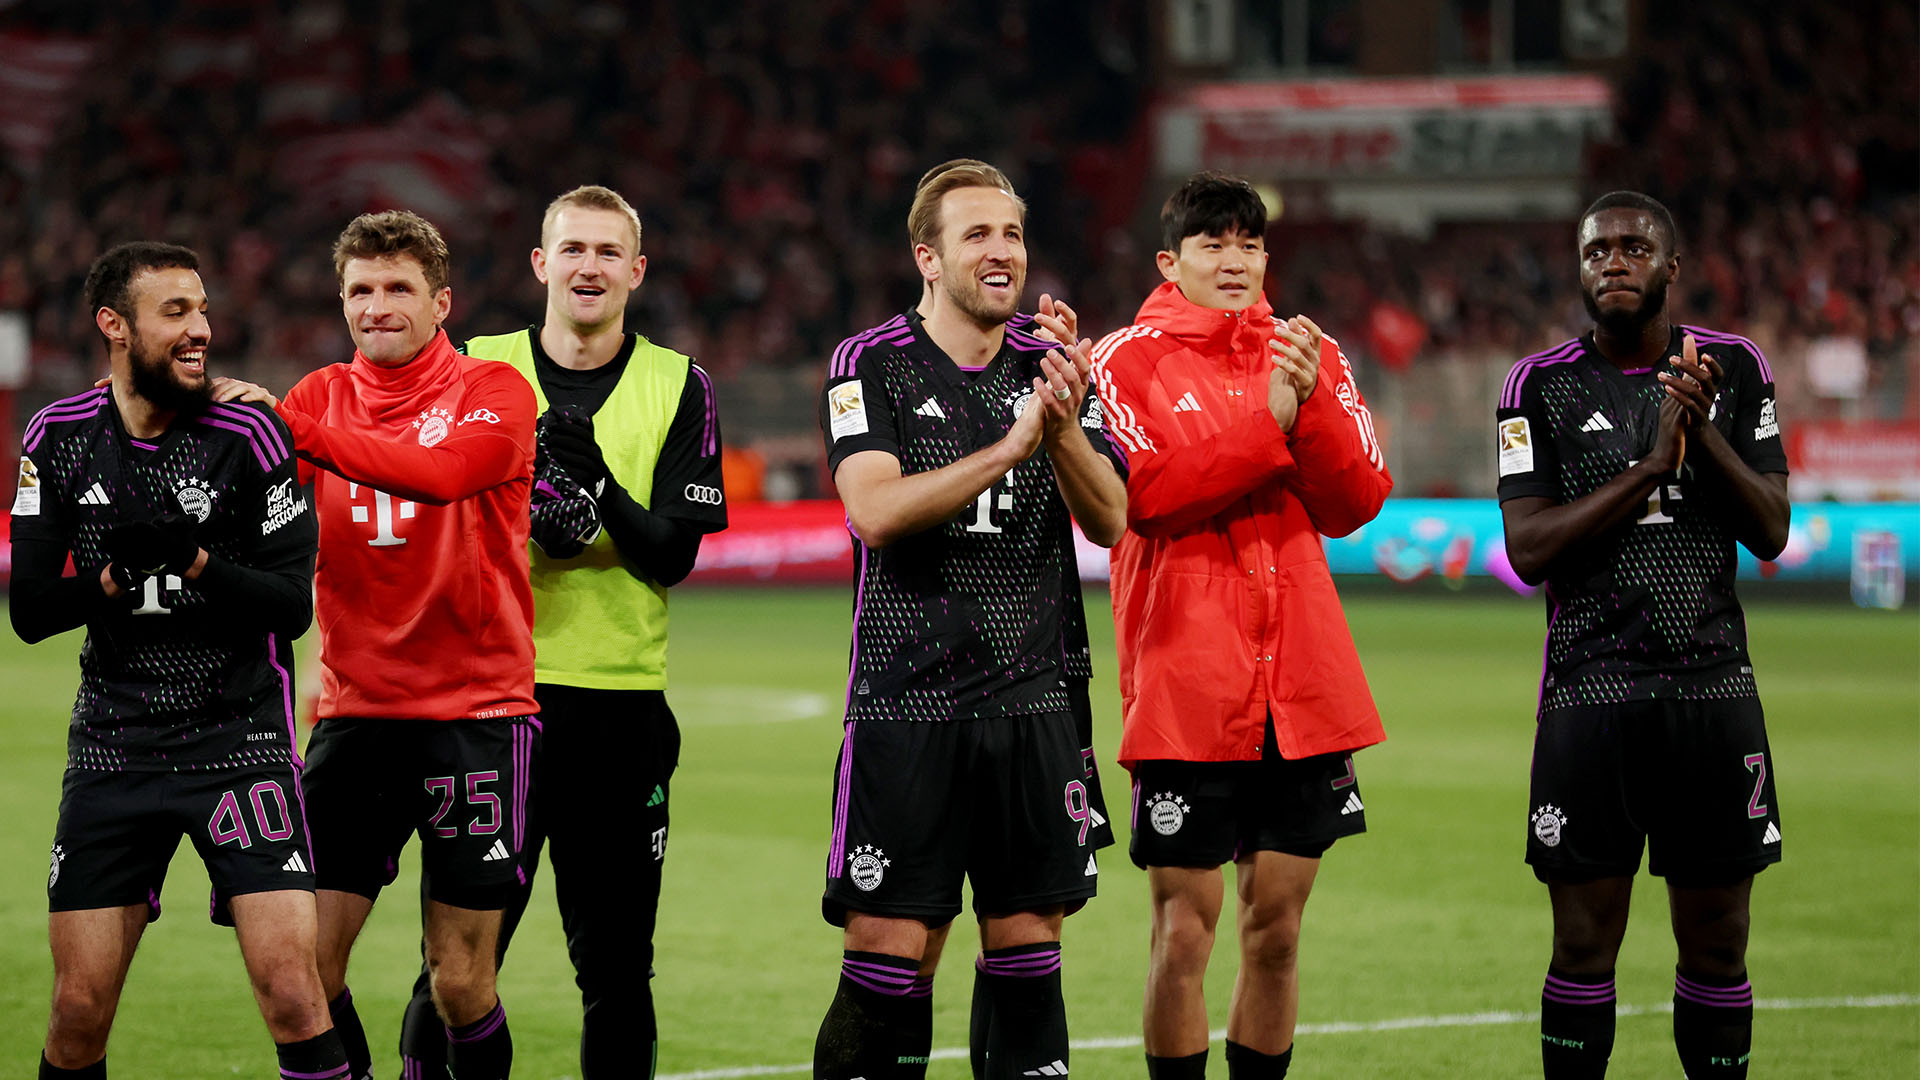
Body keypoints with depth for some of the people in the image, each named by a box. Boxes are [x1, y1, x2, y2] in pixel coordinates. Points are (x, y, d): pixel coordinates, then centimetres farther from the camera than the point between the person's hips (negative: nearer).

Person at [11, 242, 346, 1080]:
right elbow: (30, 610, 0)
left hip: (240, 740, -2)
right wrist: (117, 575, -18)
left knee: (291, 993, -14)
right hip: (113, 750, 2)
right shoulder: (59, 439, 1)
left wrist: (192, 562, -23)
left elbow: (292, 605, -8)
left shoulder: (248, 435, -7)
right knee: (79, 1010, 2)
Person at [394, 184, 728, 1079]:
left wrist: (600, 486, -21)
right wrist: (521, 514, -17)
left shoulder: (677, 386, 5)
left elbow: (674, 553, -3)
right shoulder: (478, 370, 7)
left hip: (622, 701, 0)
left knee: (616, 973, 3)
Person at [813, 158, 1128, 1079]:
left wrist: (1063, 428, -18)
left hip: (1032, 704, 4)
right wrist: (1006, 448, -24)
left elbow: (1109, 521, 1)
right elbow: (877, 512, -16)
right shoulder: (870, 365, -1)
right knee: (889, 958, -7)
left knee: (1026, 955, 4)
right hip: (906, 703, -4)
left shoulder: (1052, 372, 10)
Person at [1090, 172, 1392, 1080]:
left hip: (1301, 691, 4)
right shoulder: (1127, 360, 1)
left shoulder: (1310, 357, 12)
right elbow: (1140, 493, -14)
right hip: (1184, 689, -4)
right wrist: (1266, 423, -17)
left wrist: (1312, 405, -13)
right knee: (1185, 930, -4)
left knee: (1276, 926, 7)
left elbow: (1359, 502, 3)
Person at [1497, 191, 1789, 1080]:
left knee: (1716, 940, 6)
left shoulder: (1735, 371, 7)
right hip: (1590, 696, -2)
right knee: (1584, 944, -1)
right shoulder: (1542, 386, 2)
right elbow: (1529, 551, -8)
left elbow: (1770, 533, 3)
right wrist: (1651, 465, -16)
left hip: (1714, 689, 2)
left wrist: (1706, 436, -13)